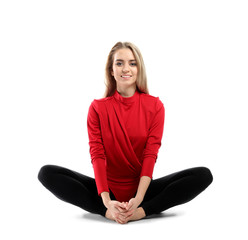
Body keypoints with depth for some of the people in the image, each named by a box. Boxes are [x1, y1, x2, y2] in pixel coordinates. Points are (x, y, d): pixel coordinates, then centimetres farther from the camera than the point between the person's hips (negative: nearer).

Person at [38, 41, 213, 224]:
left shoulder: (155, 106, -1)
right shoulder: (98, 107, 0)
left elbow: (150, 154, -9)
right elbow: (97, 154, -9)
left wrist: (138, 200, -23)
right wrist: (107, 202, -23)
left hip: (142, 188, 0)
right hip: (109, 190, 0)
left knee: (204, 175, -21)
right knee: (47, 173, -20)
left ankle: (142, 211, -28)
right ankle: (107, 212, -28)